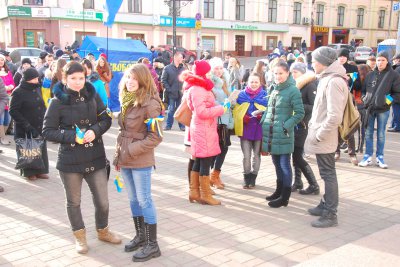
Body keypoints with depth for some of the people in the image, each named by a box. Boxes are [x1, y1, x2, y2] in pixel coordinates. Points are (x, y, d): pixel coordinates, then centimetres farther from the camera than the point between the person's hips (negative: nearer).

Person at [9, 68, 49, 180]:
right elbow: (13, 111, -14)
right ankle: (29, 172, 17)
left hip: (40, 127, 6)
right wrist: (27, 126, -18)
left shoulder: (37, 89, 8)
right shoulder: (18, 92, -12)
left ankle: (40, 170, 20)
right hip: (25, 130, -6)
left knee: (41, 148, 8)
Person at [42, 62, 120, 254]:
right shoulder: (58, 102, -9)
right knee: (74, 202, 15)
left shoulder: (92, 96, -1)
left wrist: (95, 130, -14)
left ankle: (102, 230, 38)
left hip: (95, 158, 2)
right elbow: (47, 131, -6)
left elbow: (106, 119, 6)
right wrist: (72, 136, -20)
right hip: (70, 160, -2)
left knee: (102, 201, 9)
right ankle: (79, 236, 38)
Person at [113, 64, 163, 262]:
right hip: (125, 158, 8)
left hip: (141, 160, -8)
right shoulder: (126, 100, 9)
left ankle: (152, 244, 10)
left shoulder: (150, 103, -16)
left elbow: (156, 136, -17)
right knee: (133, 199, 16)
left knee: (144, 200, -1)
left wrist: (132, 150, -16)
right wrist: (118, 154, 13)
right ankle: (140, 235, 32)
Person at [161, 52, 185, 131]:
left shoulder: (183, 68, 6)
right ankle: (168, 125, 14)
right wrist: (168, 89, -9)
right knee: (171, 110, 4)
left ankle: (182, 125, 15)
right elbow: (163, 80, -2)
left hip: (180, 93, 2)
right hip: (171, 93, -2)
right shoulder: (167, 68, -1)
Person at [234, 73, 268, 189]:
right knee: (246, 156, 2)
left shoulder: (265, 95, 0)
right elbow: (236, 111, 4)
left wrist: (262, 116, -19)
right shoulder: (241, 95, 3)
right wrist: (243, 118, -14)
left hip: (259, 130, 0)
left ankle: (253, 178, 21)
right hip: (245, 130, 0)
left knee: (256, 155, 9)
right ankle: (246, 178, 17)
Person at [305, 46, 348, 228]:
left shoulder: (333, 81, -19)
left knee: (328, 174, -1)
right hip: (320, 135, 9)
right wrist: (313, 126, 12)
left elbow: (334, 116, -26)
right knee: (326, 173, 18)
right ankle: (326, 205, 31)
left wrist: (319, 135, -18)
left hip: (324, 138, -9)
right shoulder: (327, 79, 11)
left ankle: (330, 214, 8)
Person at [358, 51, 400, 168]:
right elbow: (364, 89, 14)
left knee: (381, 135, 6)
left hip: (383, 109, -2)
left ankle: (380, 158, 16)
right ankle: (368, 157, 13)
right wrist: (365, 100, 1)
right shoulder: (370, 74, 6)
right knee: (368, 134, 6)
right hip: (369, 108, 3)